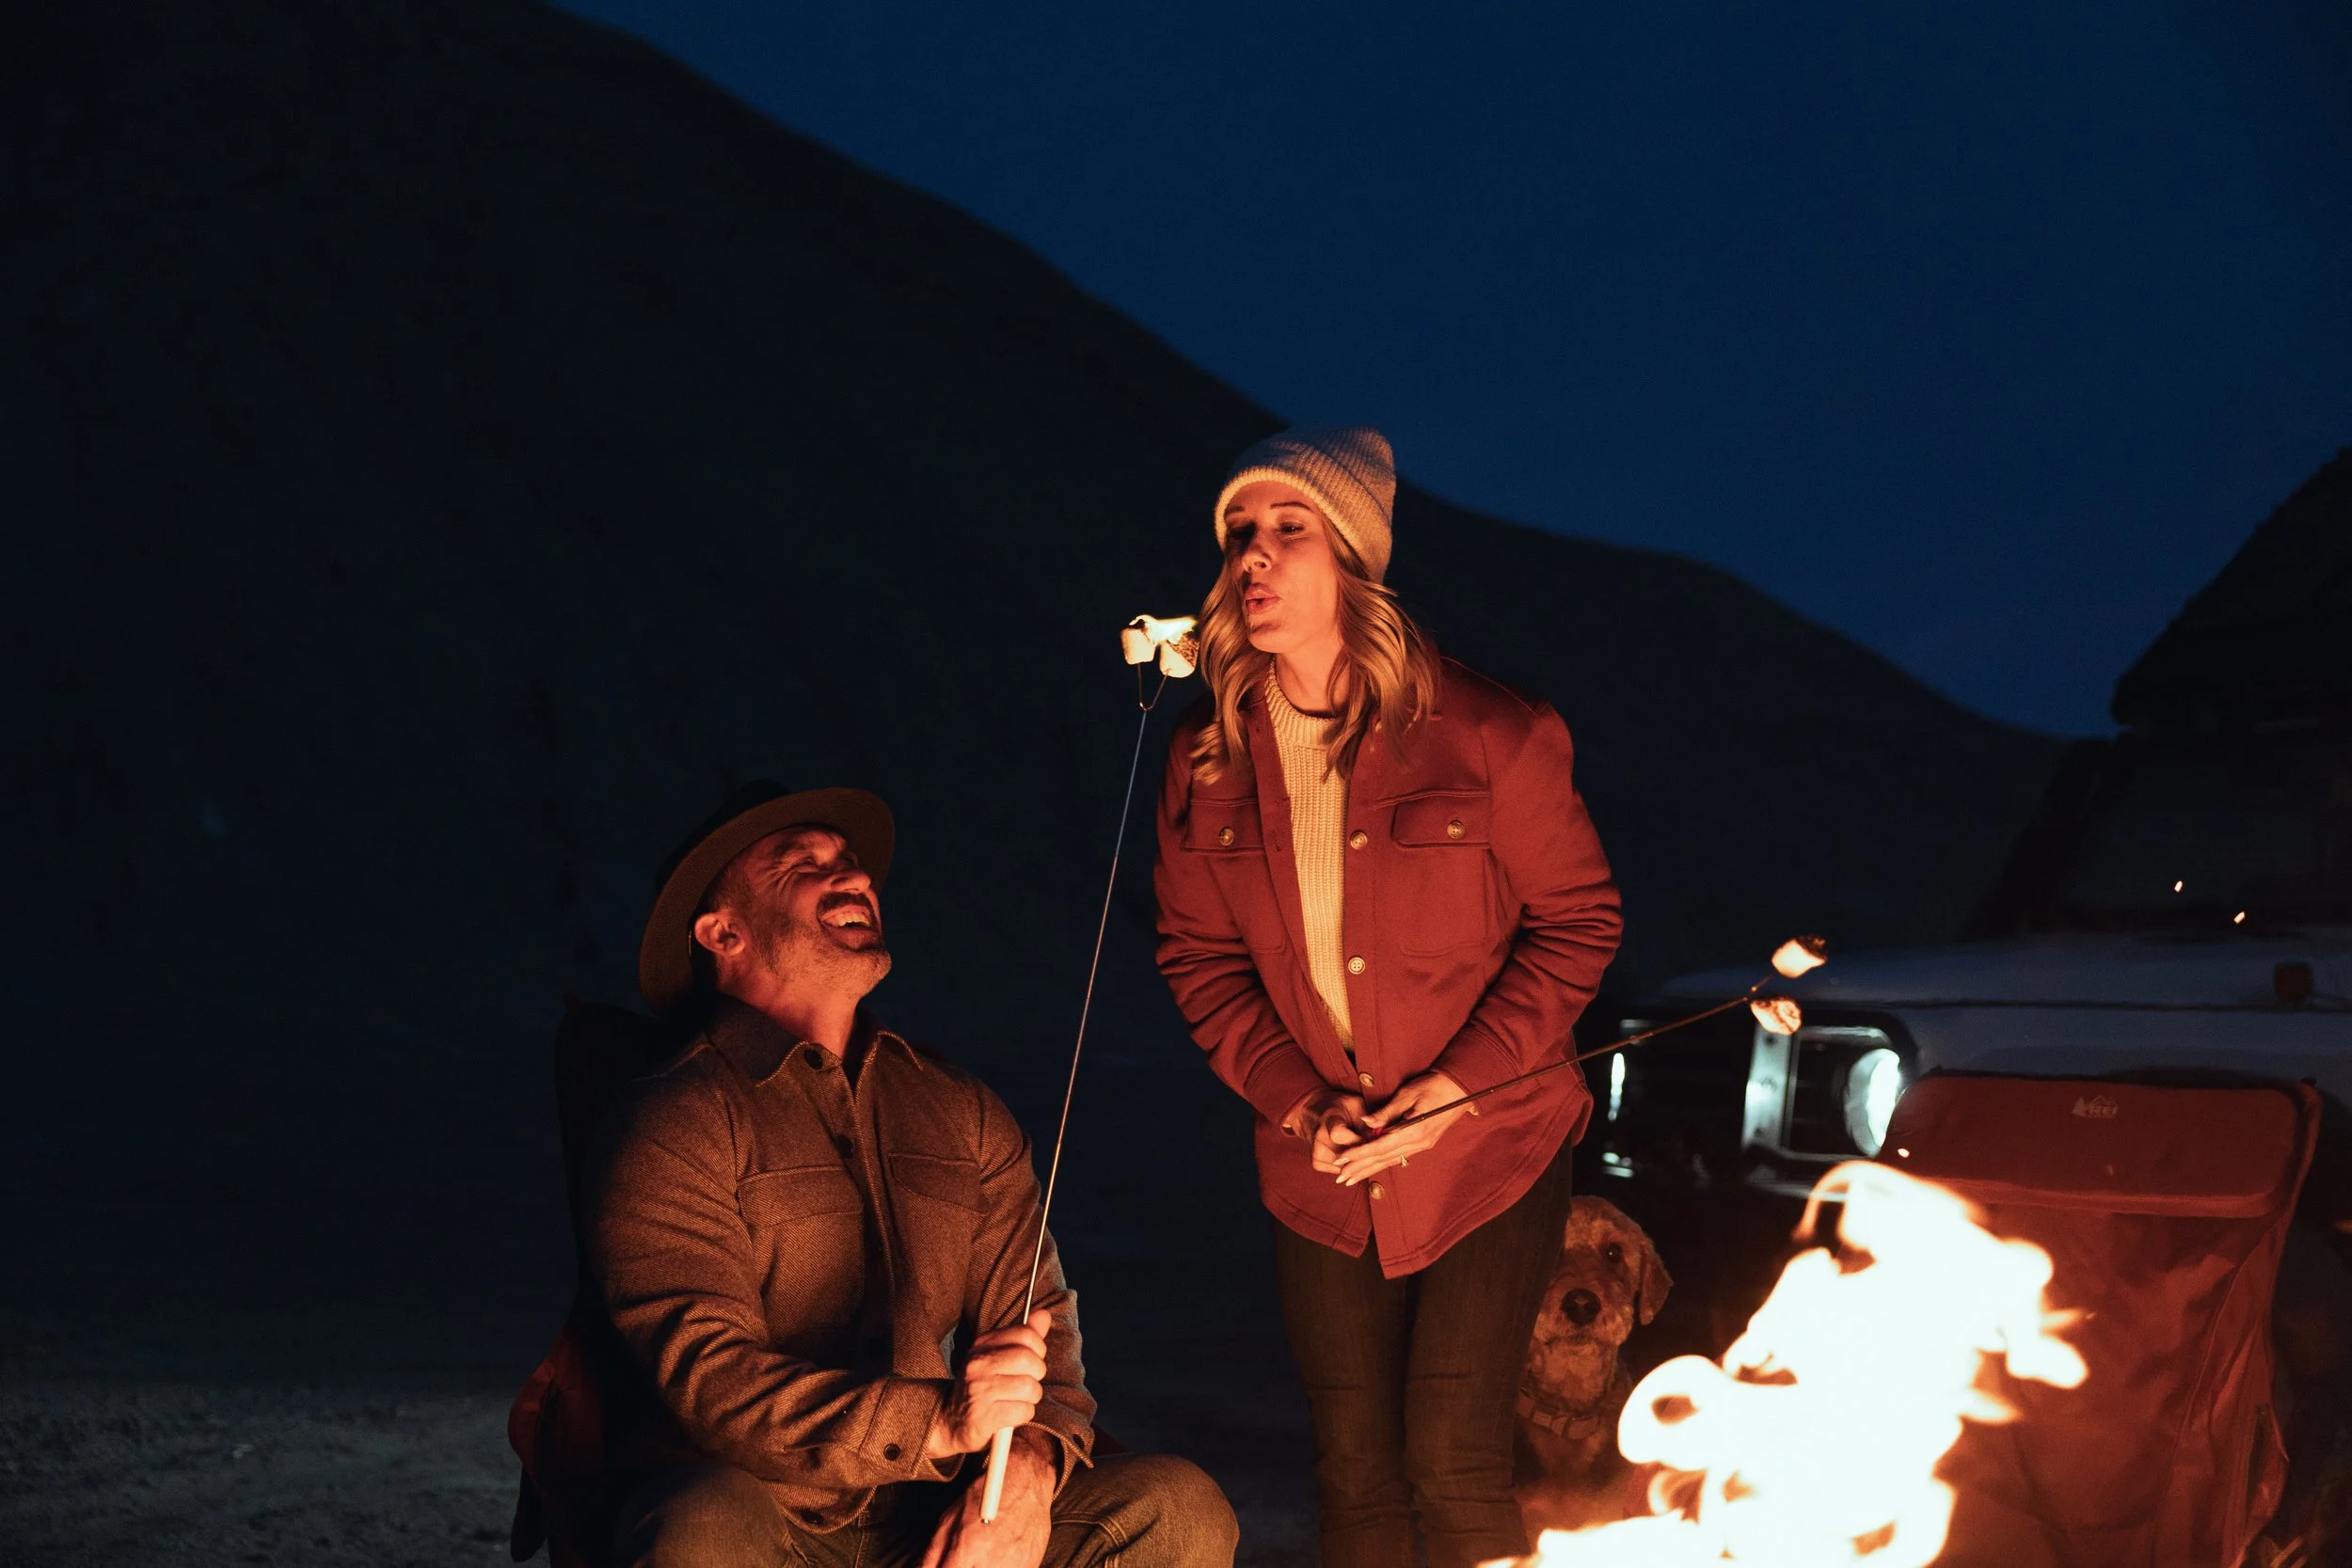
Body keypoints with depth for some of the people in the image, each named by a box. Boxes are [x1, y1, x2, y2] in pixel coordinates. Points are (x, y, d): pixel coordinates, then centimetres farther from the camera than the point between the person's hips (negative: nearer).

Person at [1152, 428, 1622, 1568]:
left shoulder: (1486, 736, -14)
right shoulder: (1208, 758, -3)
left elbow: (1576, 919, -8)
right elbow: (1199, 955, 4)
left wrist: (1456, 1086, -16)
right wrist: (1295, 1099, -10)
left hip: (1484, 1154, -3)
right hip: (1319, 1173, 4)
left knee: (1454, 1462, -4)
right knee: (1354, 1472, 11)